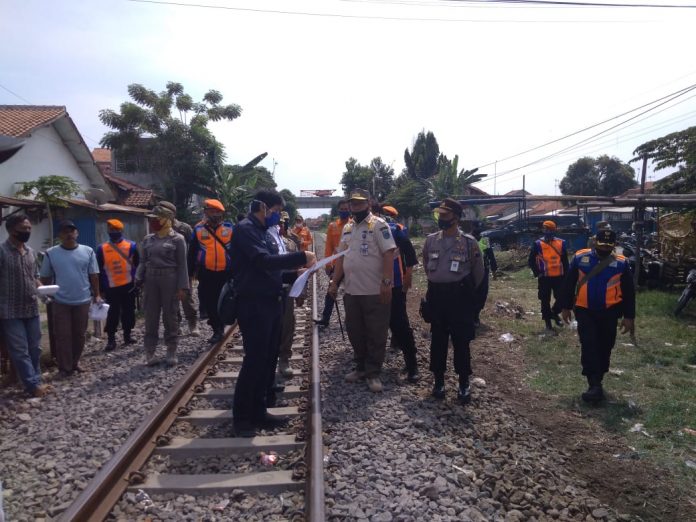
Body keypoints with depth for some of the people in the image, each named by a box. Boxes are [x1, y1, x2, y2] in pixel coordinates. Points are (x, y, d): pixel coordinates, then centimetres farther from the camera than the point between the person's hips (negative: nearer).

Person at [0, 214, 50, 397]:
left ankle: (35, 382, 23)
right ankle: (34, 385, 6)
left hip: (32, 309, 7)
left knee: (35, 349, 12)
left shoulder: (30, 251, 9)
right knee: (20, 351, 1)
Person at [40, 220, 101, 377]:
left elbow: (93, 276, 3)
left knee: (79, 334, 12)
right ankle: (65, 367, 14)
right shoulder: (51, 253, -2)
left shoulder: (87, 251, -1)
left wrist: (97, 295, 2)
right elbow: (45, 278, 4)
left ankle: (75, 362, 28)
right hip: (60, 302, -1)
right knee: (62, 336, 4)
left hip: (83, 301, 1)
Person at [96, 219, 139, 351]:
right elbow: (99, 270, 5)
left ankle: (127, 335, 24)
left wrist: (137, 281, 2)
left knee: (128, 311, 10)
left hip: (128, 285, 1)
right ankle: (111, 340, 9)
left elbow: (137, 265, 5)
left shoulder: (131, 245, -2)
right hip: (111, 287, 0)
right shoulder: (102, 248, 0)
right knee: (113, 313, 2)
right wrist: (101, 288, 3)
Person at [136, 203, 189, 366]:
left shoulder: (177, 239, -4)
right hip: (151, 280, 4)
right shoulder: (148, 239, 10)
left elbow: (182, 265, -6)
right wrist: (139, 279, -4)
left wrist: (182, 287, -11)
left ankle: (171, 352, 15)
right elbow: (143, 262, 12)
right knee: (150, 317, 7)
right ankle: (149, 352, 16)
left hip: (170, 280, -4)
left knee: (170, 317, 4)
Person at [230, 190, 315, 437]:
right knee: (254, 361, -4)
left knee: (268, 360, 13)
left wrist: (295, 273, 8)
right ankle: (241, 418, 10)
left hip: (271, 302, 9)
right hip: (254, 304, -9)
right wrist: (301, 257, -24)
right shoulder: (245, 229, -12)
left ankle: (258, 413, 25)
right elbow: (263, 261, -26)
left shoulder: (263, 231, 18)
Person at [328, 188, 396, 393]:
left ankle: (373, 373, 15)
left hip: (375, 291, -7)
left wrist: (386, 282, -22)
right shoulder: (347, 228, 14)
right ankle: (361, 367, 30)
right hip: (351, 291, 7)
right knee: (355, 332, 15)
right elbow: (341, 257, 18)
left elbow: (388, 253, -15)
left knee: (376, 334, 3)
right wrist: (335, 282, 13)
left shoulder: (378, 224, -8)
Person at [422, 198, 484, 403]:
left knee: (461, 341, 4)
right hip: (436, 295, 3)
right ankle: (439, 380, 23)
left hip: (459, 295, -3)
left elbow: (478, 271, 4)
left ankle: (464, 383, 17)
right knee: (437, 340, 10)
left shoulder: (468, 242, -7)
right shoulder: (430, 240, 4)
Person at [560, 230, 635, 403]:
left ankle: (596, 382, 27)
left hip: (609, 313, 1)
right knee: (589, 347, -7)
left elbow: (629, 291, 4)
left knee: (604, 348, 10)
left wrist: (629, 316, 2)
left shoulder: (621, 263, -2)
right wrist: (566, 307, 5)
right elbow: (568, 283, 4)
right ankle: (595, 385, -3)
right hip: (585, 311, -1)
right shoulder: (580, 258, -3)